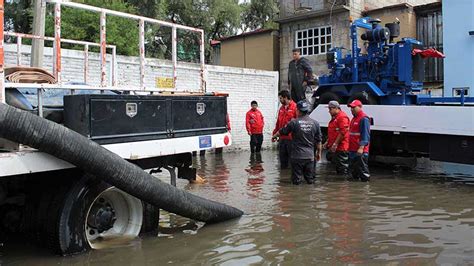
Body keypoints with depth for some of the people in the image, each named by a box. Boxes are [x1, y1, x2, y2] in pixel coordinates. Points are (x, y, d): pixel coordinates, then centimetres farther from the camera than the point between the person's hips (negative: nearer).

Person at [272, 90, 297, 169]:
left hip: (291, 138, -7)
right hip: (282, 138, 7)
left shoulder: (295, 107, -10)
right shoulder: (281, 108, 14)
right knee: (282, 157, 13)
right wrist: (275, 134, 17)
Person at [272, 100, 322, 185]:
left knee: (296, 180, 5)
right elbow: (318, 141, 7)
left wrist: (274, 136, 25)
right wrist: (319, 152, 19)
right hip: (310, 156, 3)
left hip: (297, 156, -3)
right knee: (310, 180, 12)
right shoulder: (315, 123, 1)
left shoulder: (294, 122, -8)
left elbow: (282, 132, 5)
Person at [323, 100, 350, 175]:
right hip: (335, 148, 10)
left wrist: (335, 144, -22)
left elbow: (343, 132, -22)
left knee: (342, 168, -5)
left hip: (341, 148, -10)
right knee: (337, 166, 17)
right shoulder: (334, 118, 18)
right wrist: (327, 142, 18)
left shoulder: (342, 117, -14)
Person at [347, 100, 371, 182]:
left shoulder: (364, 119, -12)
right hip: (352, 150, 10)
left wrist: (361, 147, -26)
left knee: (362, 170, -4)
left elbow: (365, 135, -19)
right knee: (353, 169, 17)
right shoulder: (354, 118, 18)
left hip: (360, 151, -10)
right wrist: (350, 147, 22)